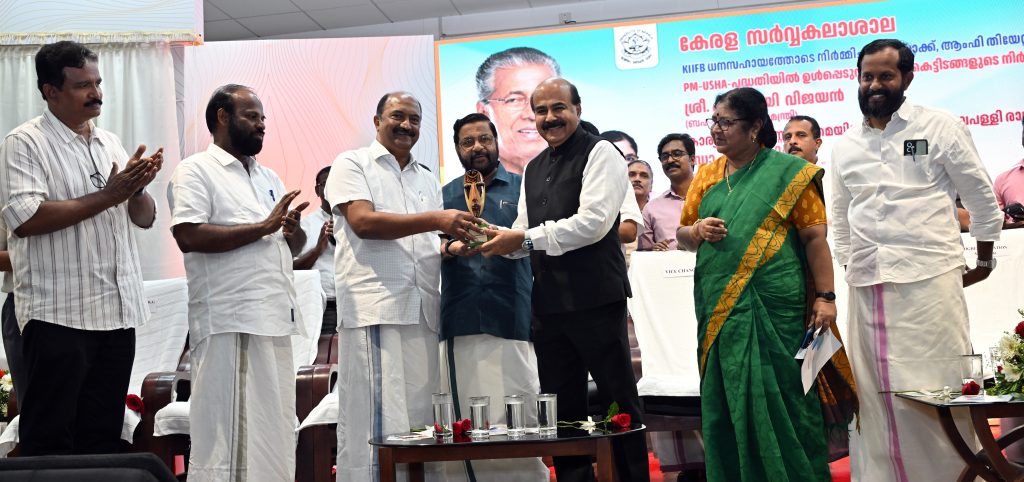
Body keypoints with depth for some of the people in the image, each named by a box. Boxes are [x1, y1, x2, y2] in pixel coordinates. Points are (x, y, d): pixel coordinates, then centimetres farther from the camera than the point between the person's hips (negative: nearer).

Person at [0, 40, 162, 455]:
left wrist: (136, 187, -7)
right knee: (49, 440, 1)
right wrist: (108, 196, -16)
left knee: (103, 436, 12)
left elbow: (145, 218, 15)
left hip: (118, 312, 6)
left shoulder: (110, 143, 15)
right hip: (58, 314, -6)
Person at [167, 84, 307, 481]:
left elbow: (294, 246, 23)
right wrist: (262, 227, -14)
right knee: (226, 434, -4)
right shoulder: (195, 170, -2)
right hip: (229, 323, -7)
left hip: (275, 319, 8)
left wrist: (293, 230, -1)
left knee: (275, 431, 10)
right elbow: (188, 237, -16)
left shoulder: (268, 177, 21)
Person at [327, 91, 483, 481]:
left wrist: (456, 245, -1)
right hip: (374, 310, -6)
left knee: (421, 424, 4)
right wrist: (435, 220, -17)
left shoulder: (428, 180, 22)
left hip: (423, 312, 6)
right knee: (376, 424, -8)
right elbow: (362, 221, -11)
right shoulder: (352, 165, 5)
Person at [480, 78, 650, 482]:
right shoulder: (533, 169, 18)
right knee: (561, 407, 13)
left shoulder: (599, 153, -5)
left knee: (619, 401, 1)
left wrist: (526, 239, -18)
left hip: (595, 298, -7)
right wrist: (499, 241, -3)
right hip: (548, 302, 7)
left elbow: (594, 221, -18)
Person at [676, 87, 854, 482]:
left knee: (778, 396, -1)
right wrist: (697, 231, -5)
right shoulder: (705, 177, 14)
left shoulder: (787, 172, -1)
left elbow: (814, 236, -4)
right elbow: (682, 237, 18)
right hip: (719, 308, 5)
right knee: (724, 401, 8)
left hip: (773, 307, -5)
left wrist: (825, 296, -10)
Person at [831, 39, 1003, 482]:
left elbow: (982, 198, 7)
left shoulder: (940, 127, 2)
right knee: (875, 393, 5)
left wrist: (985, 261, 11)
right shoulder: (844, 146, 13)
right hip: (868, 285, 4)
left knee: (937, 386, -3)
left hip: (929, 278, -4)